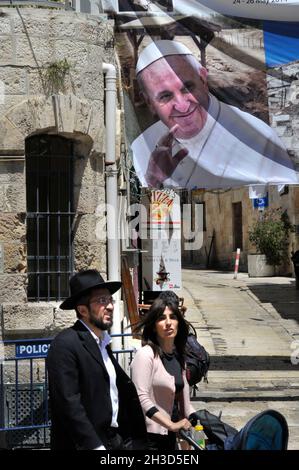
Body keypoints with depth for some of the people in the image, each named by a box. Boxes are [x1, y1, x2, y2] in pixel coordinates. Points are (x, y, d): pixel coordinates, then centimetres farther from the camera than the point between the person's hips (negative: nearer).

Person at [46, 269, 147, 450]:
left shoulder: (102, 343, 14)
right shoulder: (65, 345, -14)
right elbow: (69, 404, -20)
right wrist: (95, 446, -22)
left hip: (114, 440, 8)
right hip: (84, 444, -8)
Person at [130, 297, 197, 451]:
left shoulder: (178, 355, 10)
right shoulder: (146, 355, -13)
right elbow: (141, 398, -20)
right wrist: (172, 425, -21)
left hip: (170, 435, 7)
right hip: (150, 437, -7)